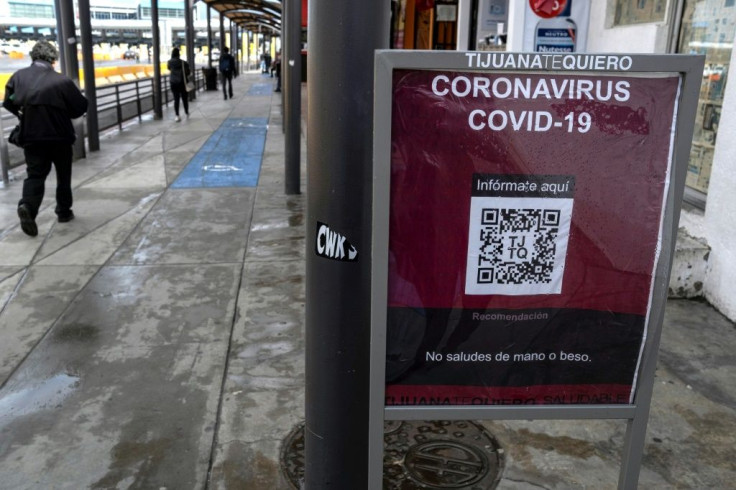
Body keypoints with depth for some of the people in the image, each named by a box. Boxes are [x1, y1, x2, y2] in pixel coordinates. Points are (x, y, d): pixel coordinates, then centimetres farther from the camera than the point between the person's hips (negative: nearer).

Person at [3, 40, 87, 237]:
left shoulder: (18, 76, -3)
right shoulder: (62, 81, -15)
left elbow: (8, 103, 5)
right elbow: (81, 107, -9)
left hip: (31, 136, 2)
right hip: (60, 136, -2)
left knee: (35, 174, 8)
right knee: (63, 175, 15)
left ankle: (27, 206, -17)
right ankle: (64, 211, 24)